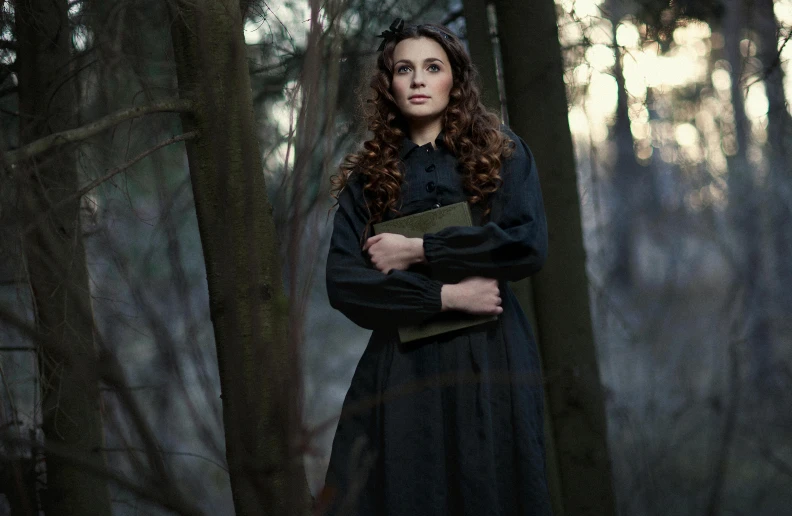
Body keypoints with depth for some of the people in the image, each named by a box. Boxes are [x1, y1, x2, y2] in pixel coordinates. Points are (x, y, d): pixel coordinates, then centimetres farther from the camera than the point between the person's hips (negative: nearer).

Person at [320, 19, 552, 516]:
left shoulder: (502, 152, 7)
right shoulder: (368, 175, 9)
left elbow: (530, 244, -9)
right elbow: (342, 281, -1)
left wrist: (417, 252, -9)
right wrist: (444, 294, -11)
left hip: (490, 361, -1)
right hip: (400, 364, 1)